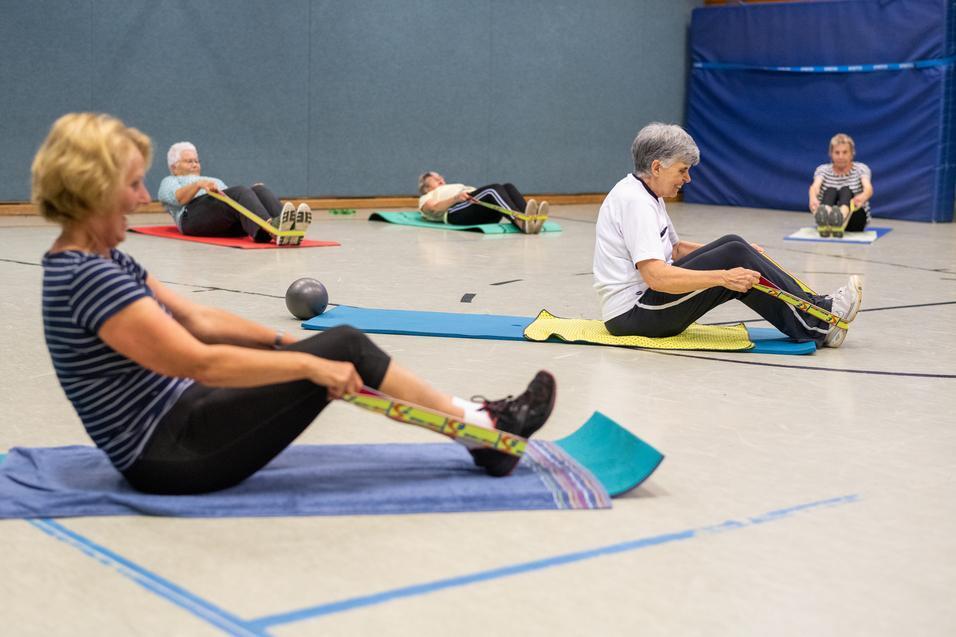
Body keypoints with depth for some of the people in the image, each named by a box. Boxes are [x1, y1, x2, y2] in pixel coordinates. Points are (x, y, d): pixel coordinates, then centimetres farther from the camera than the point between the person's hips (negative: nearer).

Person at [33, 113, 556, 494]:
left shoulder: (100, 262, 9)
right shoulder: (88, 277, -22)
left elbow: (198, 320, 15)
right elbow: (200, 361, -26)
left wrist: (289, 343, 10)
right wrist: (310, 362, -19)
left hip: (178, 421, 10)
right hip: (172, 457, -10)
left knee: (341, 345, 3)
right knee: (346, 349, -11)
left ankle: (476, 425, 9)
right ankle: (485, 429, 3)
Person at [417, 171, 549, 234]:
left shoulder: (457, 187, 45)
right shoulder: (426, 198, 29)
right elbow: (433, 208, 3)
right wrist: (455, 198, -14)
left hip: (485, 211, 6)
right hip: (456, 213, -6)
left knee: (508, 187, -22)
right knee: (494, 188, -30)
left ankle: (531, 218, -50)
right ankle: (521, 222, -57)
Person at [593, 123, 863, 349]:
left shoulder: (648, 195, 14)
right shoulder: (636, 201, -18)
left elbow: (674, 248, 22)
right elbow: (656, 276, -28)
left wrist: (739, 254, 12)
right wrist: (723, 276, -30)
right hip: (631, 315, -10)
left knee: (732, 244, 1)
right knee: (735, 256, -17)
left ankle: (812, 307, -1)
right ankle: (818, 324, -10)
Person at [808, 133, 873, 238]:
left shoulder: (861, 169, 4)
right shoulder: (823, 169, 7)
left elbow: (868, 188, -18)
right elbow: (815, 186, -16)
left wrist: (863, 197, -44)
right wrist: (813, 198, -42)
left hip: (855, 219, 0)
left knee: (845, 191, -30)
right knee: (830, 191, -29)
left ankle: (841, 219, -67)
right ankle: (824, 219, -66)